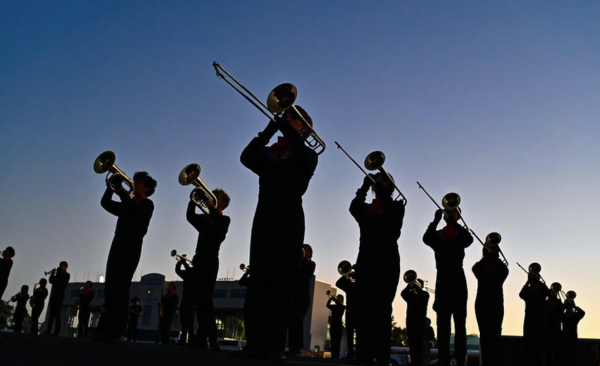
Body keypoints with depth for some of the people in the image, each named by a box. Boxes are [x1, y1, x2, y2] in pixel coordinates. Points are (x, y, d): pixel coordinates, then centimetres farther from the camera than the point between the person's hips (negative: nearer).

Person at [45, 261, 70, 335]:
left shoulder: (66, 275, 0)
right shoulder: (58, 275, 20)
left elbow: (60, 281, -16)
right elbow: (51, 281, 12)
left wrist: (57, 273, -6)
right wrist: (52, 274, -3)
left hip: (60, 296, -7)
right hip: (54, 295, 7)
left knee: (57, 313, -11)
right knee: (51, 313, 4)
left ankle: (57, 331, -10)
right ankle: (48, 330, 4)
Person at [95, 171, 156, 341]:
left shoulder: (147, 204, 2)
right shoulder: (127, 204, 22)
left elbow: (132, 210, -17)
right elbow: (105, 203, 17)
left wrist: (122, 192, -9)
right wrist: (110, 187, 2)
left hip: (132, 247, -7)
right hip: (118, 245, 7)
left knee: (120, 287, -12)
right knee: (110, 287, 1)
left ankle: (114, 331, -12)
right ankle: (105, 329, 1)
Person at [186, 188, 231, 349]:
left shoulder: (224, 220, 5)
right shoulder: (204, 218, 19)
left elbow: (219, 224, -17)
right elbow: (190, 216, 2)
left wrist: (210, 206, -11)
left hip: (210, 261, -6)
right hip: (199, 260, 6)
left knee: (206, 298, -13)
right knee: (200, 299, 2)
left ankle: (212, 339, -14)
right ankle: (202, 338, 3)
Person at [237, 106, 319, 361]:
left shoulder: (307, 156, 10)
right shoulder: (268, 153, 19)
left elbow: (305, 158, -15)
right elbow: (246, 157, 0)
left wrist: (287, 128, -6)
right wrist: (272, 127, -3)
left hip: (289, 223, -4)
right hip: (264, 221, 4)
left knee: (281, 284, -8)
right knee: (257, 283, -3)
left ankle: (276, 346, -9)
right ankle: (255, 343, -2)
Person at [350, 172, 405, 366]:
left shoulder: (396, 206, 12)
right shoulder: (365, 208, 18)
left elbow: (393, 215, -12)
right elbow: (354, 209, -5)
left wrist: (382, 190, -11)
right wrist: (364, 187, -13)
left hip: (387, 262, -2)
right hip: (366, 261, 3)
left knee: (382, 307, -11)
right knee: (364, 307, -6)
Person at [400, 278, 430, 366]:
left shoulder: (425, 294, 12)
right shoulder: (410, 294, 19)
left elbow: (422, 296, -12)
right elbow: (403, 294, -1)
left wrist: (417, 287, -10)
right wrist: (409, 286, -10)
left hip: (420, 320, -3)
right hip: (410, 319, 3)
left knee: (419, 342, -9)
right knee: (412, 342, -1)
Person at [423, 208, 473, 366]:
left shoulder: (461, 234, 9)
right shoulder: (437, 235, 10)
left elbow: (469, 239, -14)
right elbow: (426, 239, -12)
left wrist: (454, 223, -23)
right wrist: (436, 220, -22)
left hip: (458, 281, 0)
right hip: (443, 281, 0)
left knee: (460, 323, 1)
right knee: (443, 323, -1)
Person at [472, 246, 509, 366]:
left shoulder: (501, 267, 12)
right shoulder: (480, 266, 12)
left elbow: (504, 271, -10)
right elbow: (475, 269, -11)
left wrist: (495, 256, -11)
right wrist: (488, 255, -14)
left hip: (497, 305, 0)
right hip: (482, 304, 0)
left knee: (495, 335, -7)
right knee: (484, 334, -3)